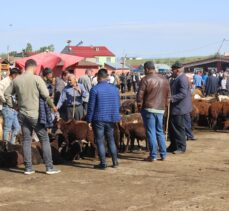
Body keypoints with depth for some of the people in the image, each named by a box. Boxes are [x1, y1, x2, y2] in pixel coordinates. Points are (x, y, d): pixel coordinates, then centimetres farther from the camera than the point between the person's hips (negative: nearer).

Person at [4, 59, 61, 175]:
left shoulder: (16, 80, 4)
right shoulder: (36, 78, -12)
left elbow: (7, 94, 11)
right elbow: (46, 95, -15)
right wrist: (53, 106, -2)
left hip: (22, 114, 5)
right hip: (35, 114, -5)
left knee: (26, 140, 10)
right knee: (44, 139, 3)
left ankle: (28, 168, 10)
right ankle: (49, 167, 3)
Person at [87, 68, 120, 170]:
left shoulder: (95, 89, -11)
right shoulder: (114, 88, 4)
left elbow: (91, 106, -10)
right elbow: (118, 105, 11)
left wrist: (89, 120, -3)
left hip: (98, 119, -4)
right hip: (111, 119, 5)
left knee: (100, 141, 3)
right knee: (111, 140, 18)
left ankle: (103, 163, 3)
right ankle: (115, 161, 19)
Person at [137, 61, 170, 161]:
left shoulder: (146, 79, -10)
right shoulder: (164, 80, 9)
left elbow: (140, 94, -11)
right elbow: (168, 95, 13)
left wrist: (139, 104, 4)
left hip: (149, 109, -5)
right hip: (160, 109, 5)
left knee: (151, 132, -1)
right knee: (160, 131, 14)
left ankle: (153, 156, 0)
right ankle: (163, 155, 14)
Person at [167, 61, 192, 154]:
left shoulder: (182, 79, -18)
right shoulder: (176, 79, 14)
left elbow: (183, 94, -26)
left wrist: (171, 98, -30)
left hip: (179, 108, -10)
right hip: (174, 108, 10)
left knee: (179, 128, -2)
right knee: (171, 127, 15)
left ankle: (181, 147, 8)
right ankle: (173, 146, 25)